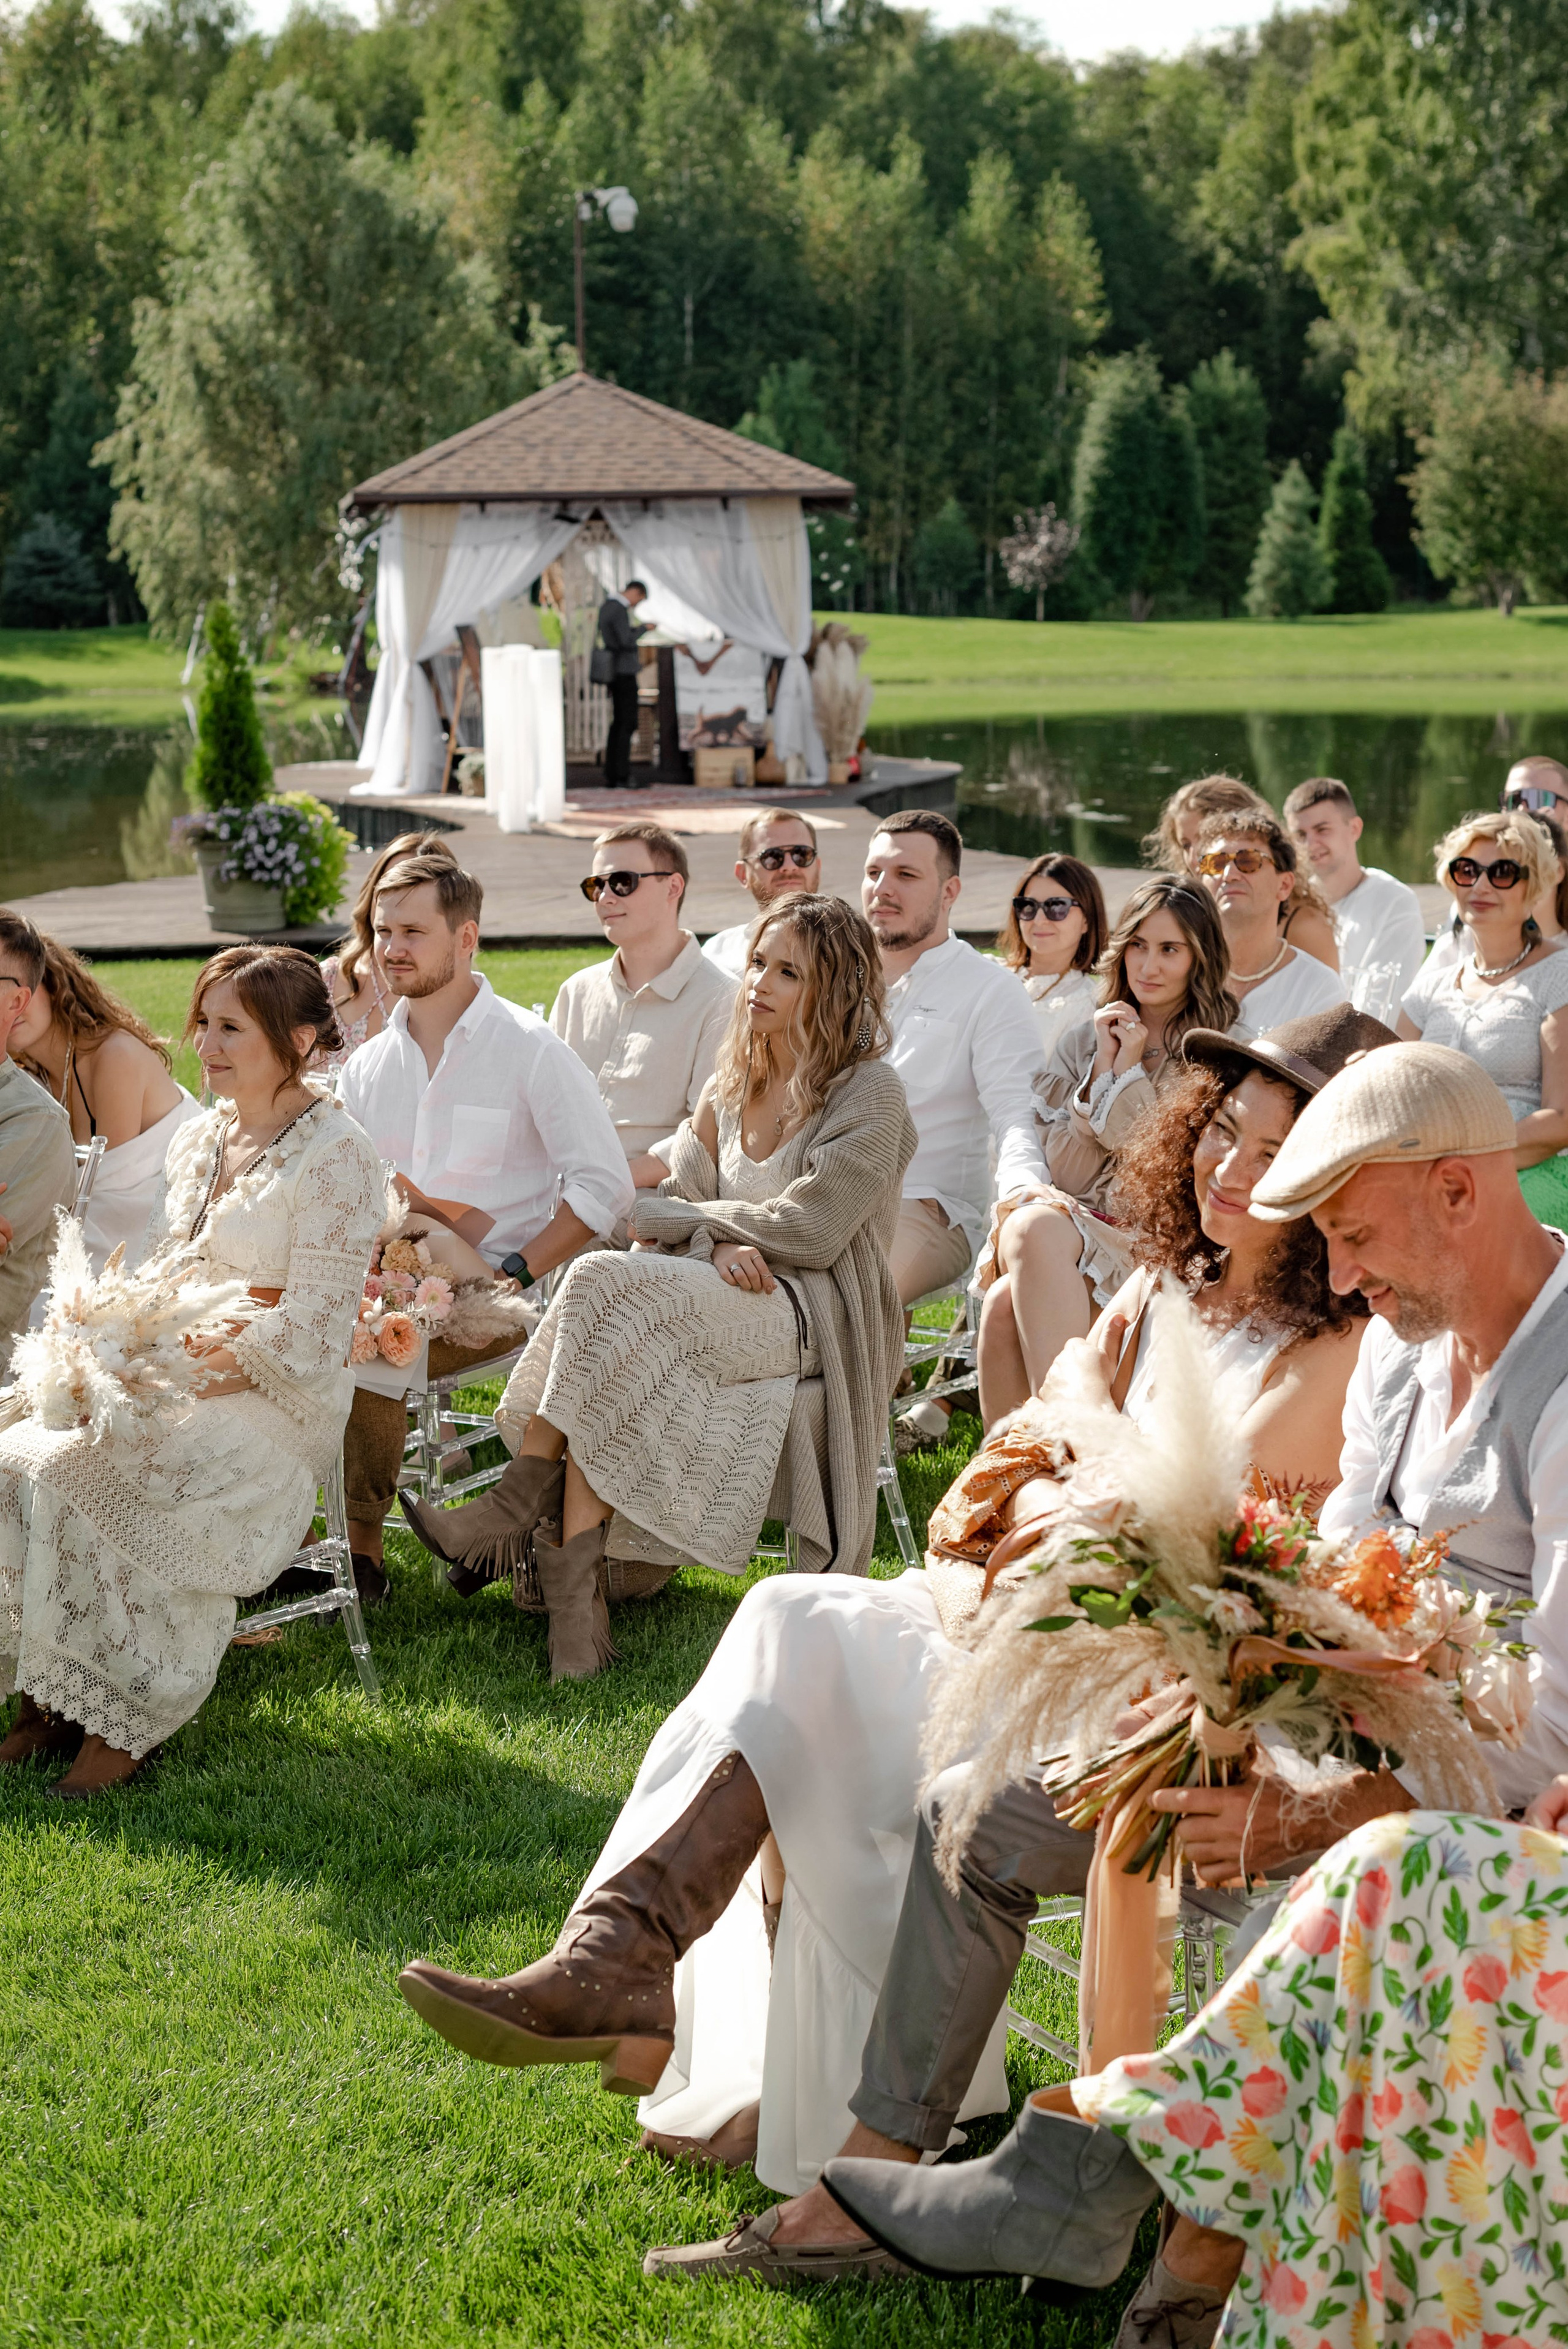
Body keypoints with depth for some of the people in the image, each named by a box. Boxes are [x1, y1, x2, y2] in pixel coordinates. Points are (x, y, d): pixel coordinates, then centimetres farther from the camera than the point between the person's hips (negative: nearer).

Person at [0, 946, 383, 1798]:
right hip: (169, 1388, 7)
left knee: (80, 1475, -30)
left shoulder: (335, 1154, -8)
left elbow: (312, 1328, -14)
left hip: (272, 1405, -7)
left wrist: (198, 1366, -22)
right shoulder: (199, 1136, 16)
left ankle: (118, 1727, -20)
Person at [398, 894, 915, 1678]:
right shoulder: (729, 1088, 17)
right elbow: (682, 1207, 10)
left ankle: (520, 1512, -21)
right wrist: (716, 1246, -15)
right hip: (725, 1296, 6)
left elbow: (808, 1230, -13)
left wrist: (664, 1214, -4)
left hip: (815, 1317, -6)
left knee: (607, 1285, -28)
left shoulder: (869, 1093, -4)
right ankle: (577, 1590, -33)